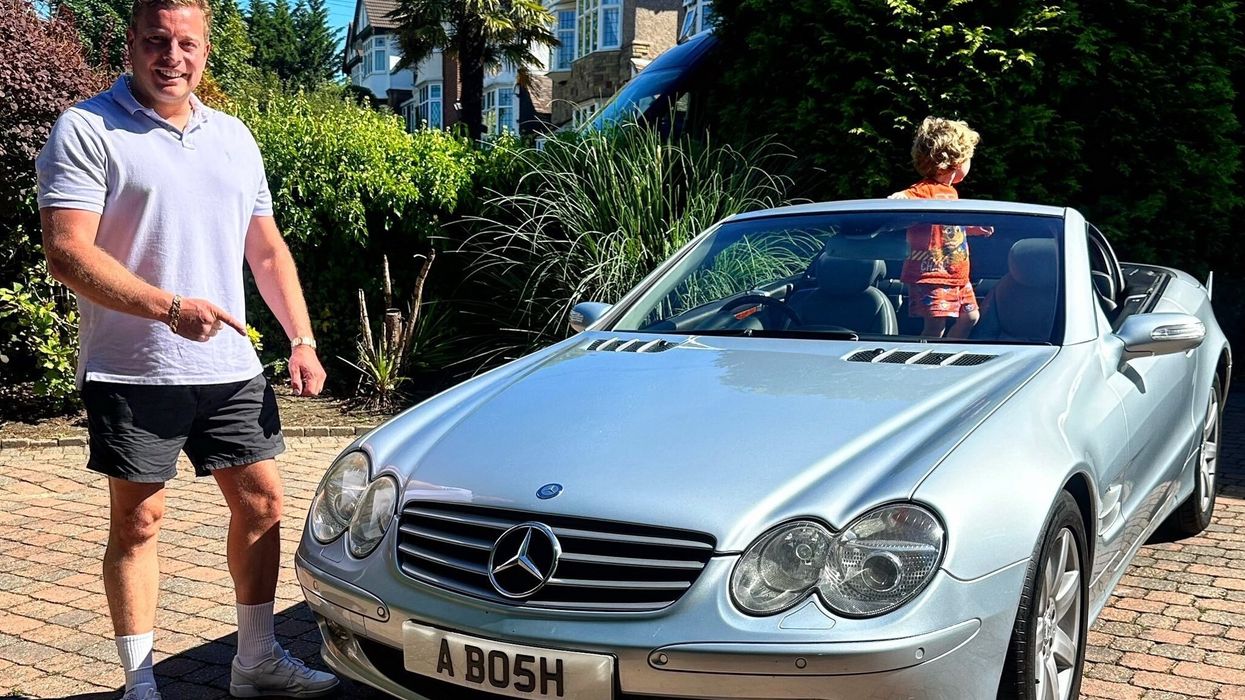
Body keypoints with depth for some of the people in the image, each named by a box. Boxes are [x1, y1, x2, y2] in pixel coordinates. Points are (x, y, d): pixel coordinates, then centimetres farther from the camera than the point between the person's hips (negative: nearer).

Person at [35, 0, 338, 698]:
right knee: (137, 521, 4)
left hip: (232, 369, 6)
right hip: (132, 373, -5)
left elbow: (268, 251, 17)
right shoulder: (87, 130, -5)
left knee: (262, 503, 9)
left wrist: (302, 340, 7)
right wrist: (170, 309, -26)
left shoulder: (235, 137, 13)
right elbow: (68, 253, -15)